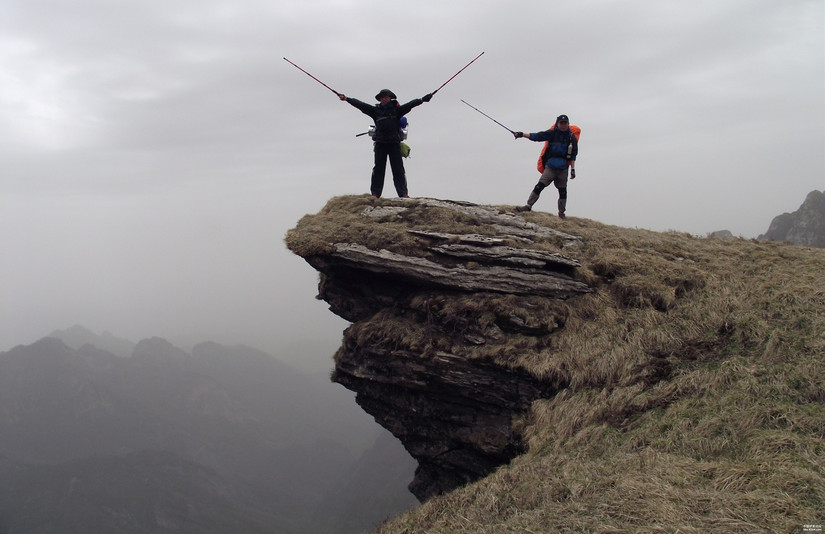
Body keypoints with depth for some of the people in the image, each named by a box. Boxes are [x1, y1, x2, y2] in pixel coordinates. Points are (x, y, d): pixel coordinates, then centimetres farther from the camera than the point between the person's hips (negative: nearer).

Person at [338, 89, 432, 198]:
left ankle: (403, 193, -4)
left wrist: (423, 99, -11)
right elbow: (361, 105, 9)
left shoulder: (396, 109, 8)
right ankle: (375, 193, 5)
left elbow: (410, 104, 0)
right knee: (378, 169, 2)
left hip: (394, 143, -1)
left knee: (398, 169, -2)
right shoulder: (376, 110, 11)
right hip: (380, 143, 1)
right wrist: (346, 99, 5)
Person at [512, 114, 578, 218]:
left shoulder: (572, 138, 5)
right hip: (550, 166, -1)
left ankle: (561, 212, 21)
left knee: (562, 191, 7)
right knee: (540, 186, -13)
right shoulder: (552, 133, 2)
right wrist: (522, 134, -14)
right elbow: (537, 136, -4)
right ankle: (528, 205, -11)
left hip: (563, 168, 2)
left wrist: (573, 169, 0)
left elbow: (573, 156, 8)